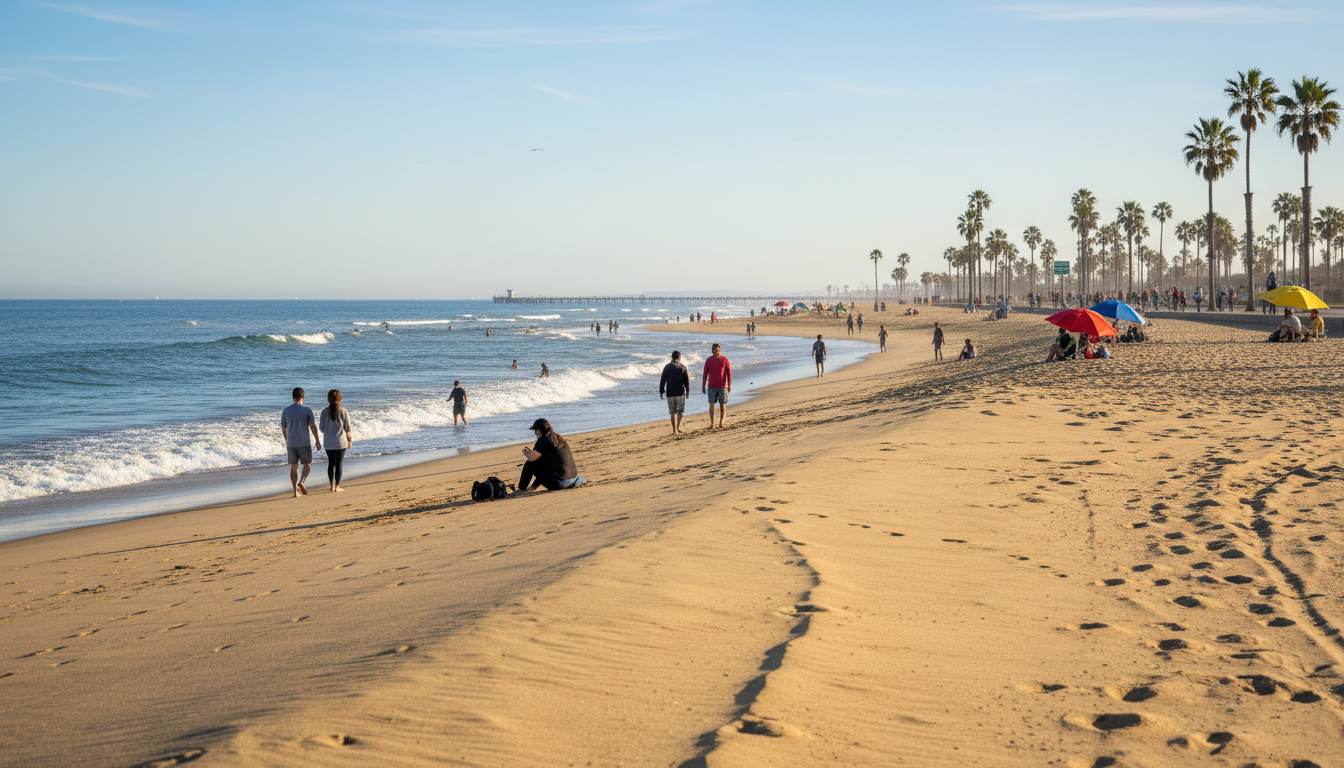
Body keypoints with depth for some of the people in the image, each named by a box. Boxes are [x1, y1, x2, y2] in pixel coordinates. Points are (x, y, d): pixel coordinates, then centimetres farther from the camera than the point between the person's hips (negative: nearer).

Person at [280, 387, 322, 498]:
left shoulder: (285, 411, 0)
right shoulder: (307, 410, -9)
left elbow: (283, 429, 9)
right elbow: (313, 427, -12)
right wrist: (318, 442, -5)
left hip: (291, 443, 3)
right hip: (304, 443, -3)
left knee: (294, 467, 10)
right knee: (307, 464, 13)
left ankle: (295, 491, 7)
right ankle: (301, 482, -11)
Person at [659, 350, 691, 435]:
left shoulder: (667, 367, 0)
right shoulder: (683, 367, -2)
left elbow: (663, 380, 0)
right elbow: (687, 380, -1)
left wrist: (661, 391, 7)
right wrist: (687, 391, 9)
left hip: (670, 393, 1)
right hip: (680, 392, -1)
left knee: (673, 412, 4)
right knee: (680, 411, 13)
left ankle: (675, 430, 0)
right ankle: (678, 427, 14)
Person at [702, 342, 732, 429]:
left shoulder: (724, 360, -1)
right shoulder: (709, 360, 2)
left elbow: (729, 373, 1)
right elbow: (705, 374, 5)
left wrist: (729, 386, -5)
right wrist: (703, 386, 2)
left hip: (722, 386, 0)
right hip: (711, 386, 1)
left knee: (723, 404, 3)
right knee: (711, 405, -1)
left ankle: (721, 421, 17)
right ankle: (712, 423, 4)